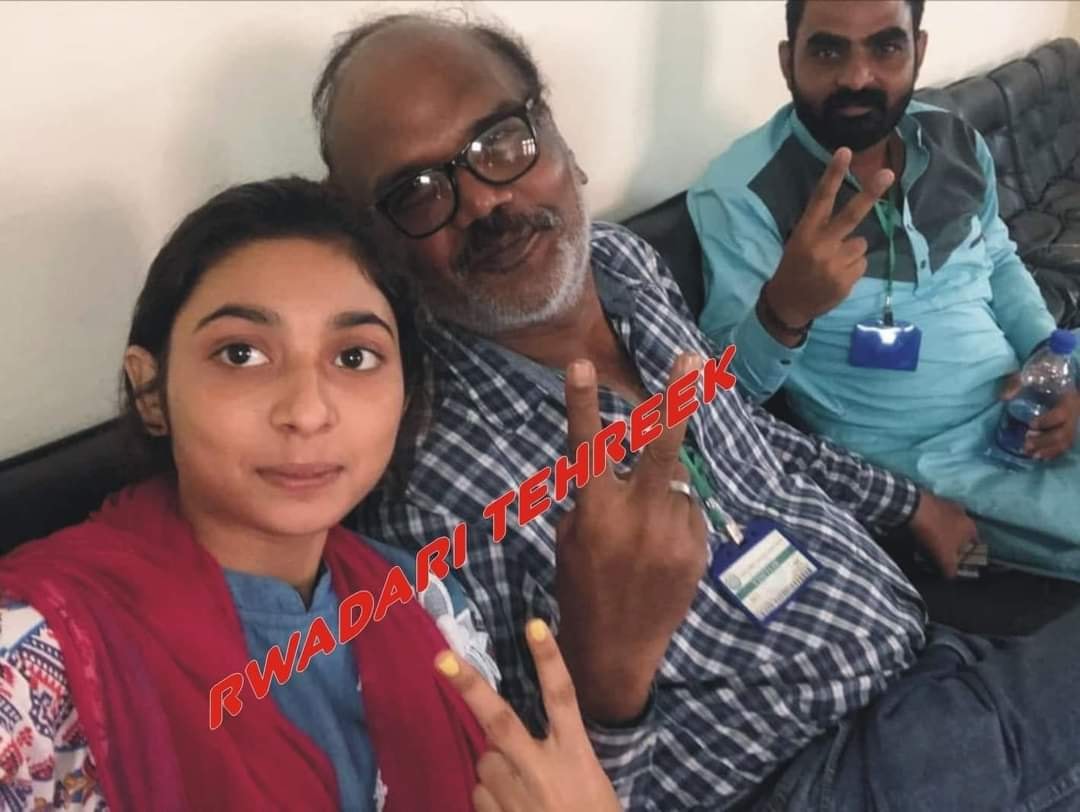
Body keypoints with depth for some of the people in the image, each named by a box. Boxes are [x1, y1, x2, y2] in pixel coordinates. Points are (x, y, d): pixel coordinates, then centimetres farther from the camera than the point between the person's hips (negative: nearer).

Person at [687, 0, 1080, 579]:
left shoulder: (958, 142, 1)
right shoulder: (740, 192, -18)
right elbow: (728, 385, -19)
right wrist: (783, 310, -41)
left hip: (1023, 410, 7)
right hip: (924, 464, -6)